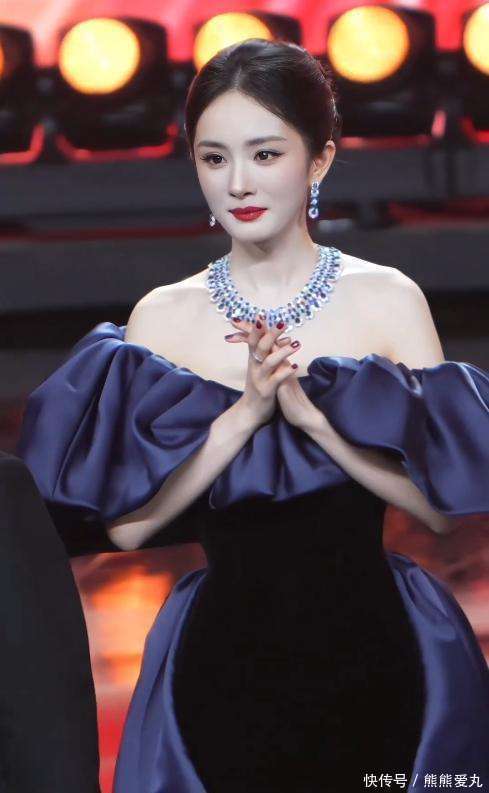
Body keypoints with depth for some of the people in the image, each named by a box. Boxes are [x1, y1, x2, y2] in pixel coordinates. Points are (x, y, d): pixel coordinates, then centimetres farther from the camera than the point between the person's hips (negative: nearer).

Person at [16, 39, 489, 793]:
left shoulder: (387, 299, -3)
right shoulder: (162, 317, 1)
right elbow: (127, 524, -8)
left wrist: (313, 412, -18)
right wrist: (244, 413, -16)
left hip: (371, 662, -1)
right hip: (223, 666, 1)